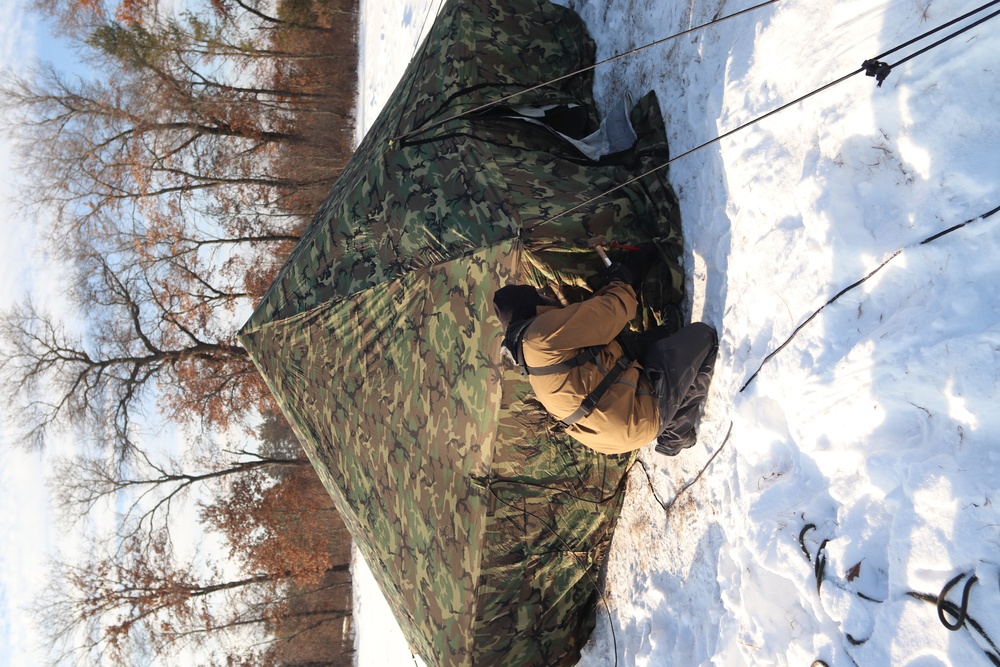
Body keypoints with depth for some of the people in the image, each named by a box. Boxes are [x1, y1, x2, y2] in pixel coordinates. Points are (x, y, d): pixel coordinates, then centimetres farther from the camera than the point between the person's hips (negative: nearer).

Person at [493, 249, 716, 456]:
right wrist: (622, 283, 6)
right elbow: (612, 313, -15)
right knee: (701, 335, 4)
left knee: (670, 332, 20)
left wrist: (631, 272, 17)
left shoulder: (525, 351, 15)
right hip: (642, 415, -10)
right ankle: (675, 436, 8)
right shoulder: (545, 330, -17)